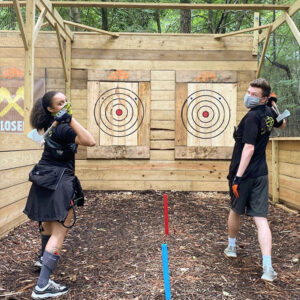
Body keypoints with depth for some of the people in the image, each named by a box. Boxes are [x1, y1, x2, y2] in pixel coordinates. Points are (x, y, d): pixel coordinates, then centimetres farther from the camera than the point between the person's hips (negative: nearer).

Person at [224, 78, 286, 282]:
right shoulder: (269, 112, 6)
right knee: (261, 218, 0)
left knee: (236, 210, 19)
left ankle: (231, 247, 40)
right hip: (261, 174, 6)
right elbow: (282, 124, 31)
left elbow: (249, 148, -24)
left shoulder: (252, 116, -17)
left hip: (244, 173, -6)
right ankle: (267, 267, -10)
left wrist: (238, 176, -24)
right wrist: (274, 106, 26)